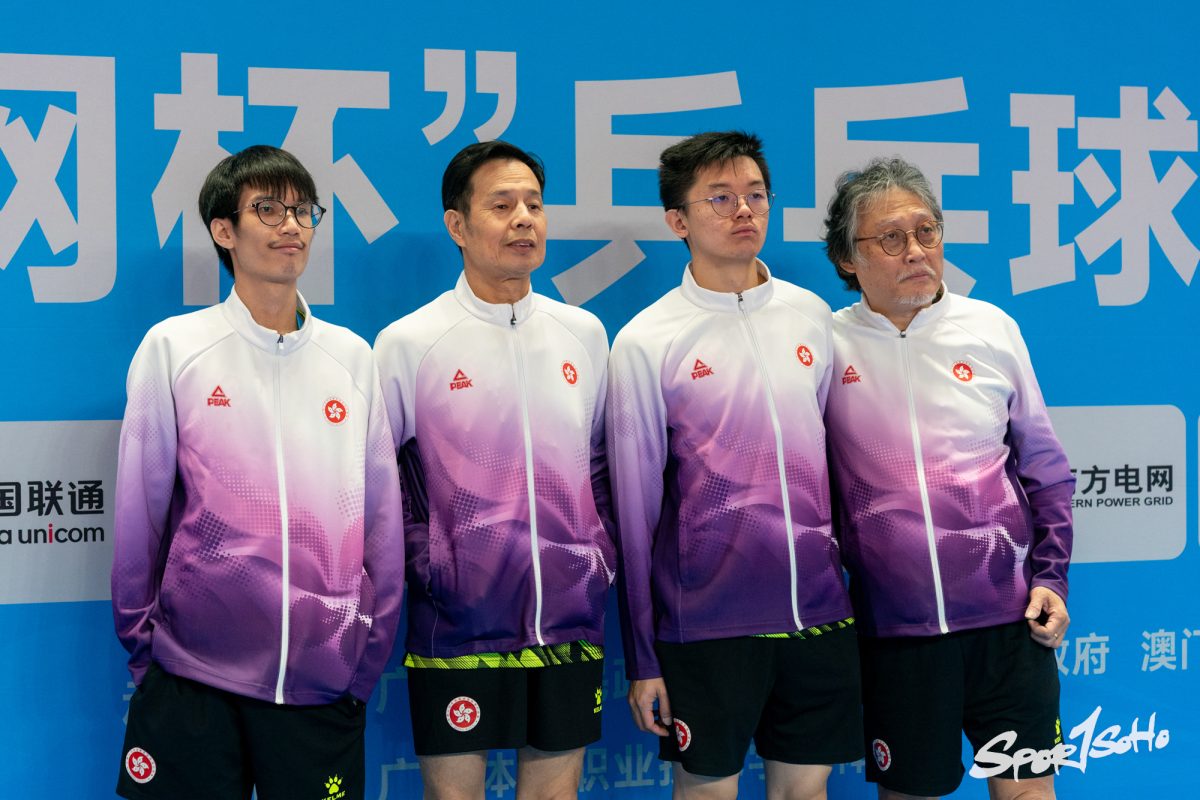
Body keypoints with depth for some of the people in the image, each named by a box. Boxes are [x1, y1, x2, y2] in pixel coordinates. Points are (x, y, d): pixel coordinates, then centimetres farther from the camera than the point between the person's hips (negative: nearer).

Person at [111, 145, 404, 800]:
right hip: (192, 677, -2)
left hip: (325, 684, 2)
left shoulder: (352, 356, 7)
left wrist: (371, 653, 7)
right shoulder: (173, 347, 1)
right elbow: (138, 509, 4)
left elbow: (382, 517, 9)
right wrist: (139, 638, 5)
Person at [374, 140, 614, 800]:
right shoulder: (407, 342, -4)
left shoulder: (583, 333, 8)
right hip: (458, 623, -3)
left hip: (570, 621, 4)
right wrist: (426, 565, -9)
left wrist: (601, 553, 6)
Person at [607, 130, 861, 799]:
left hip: (819, 611, 4)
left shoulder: (812, 315, 7)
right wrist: (642, 658, -3)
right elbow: (635, 507, -2)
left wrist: (847, 567, 14)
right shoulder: (645, 343, -5)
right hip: (706, 620, -3)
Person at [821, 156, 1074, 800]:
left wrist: (1050, 577, 5)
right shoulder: (826, 345, -1)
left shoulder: (992, 328, 3)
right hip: (895, 621, -1)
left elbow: (1043, 467, 11)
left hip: (1008, 612, 1)